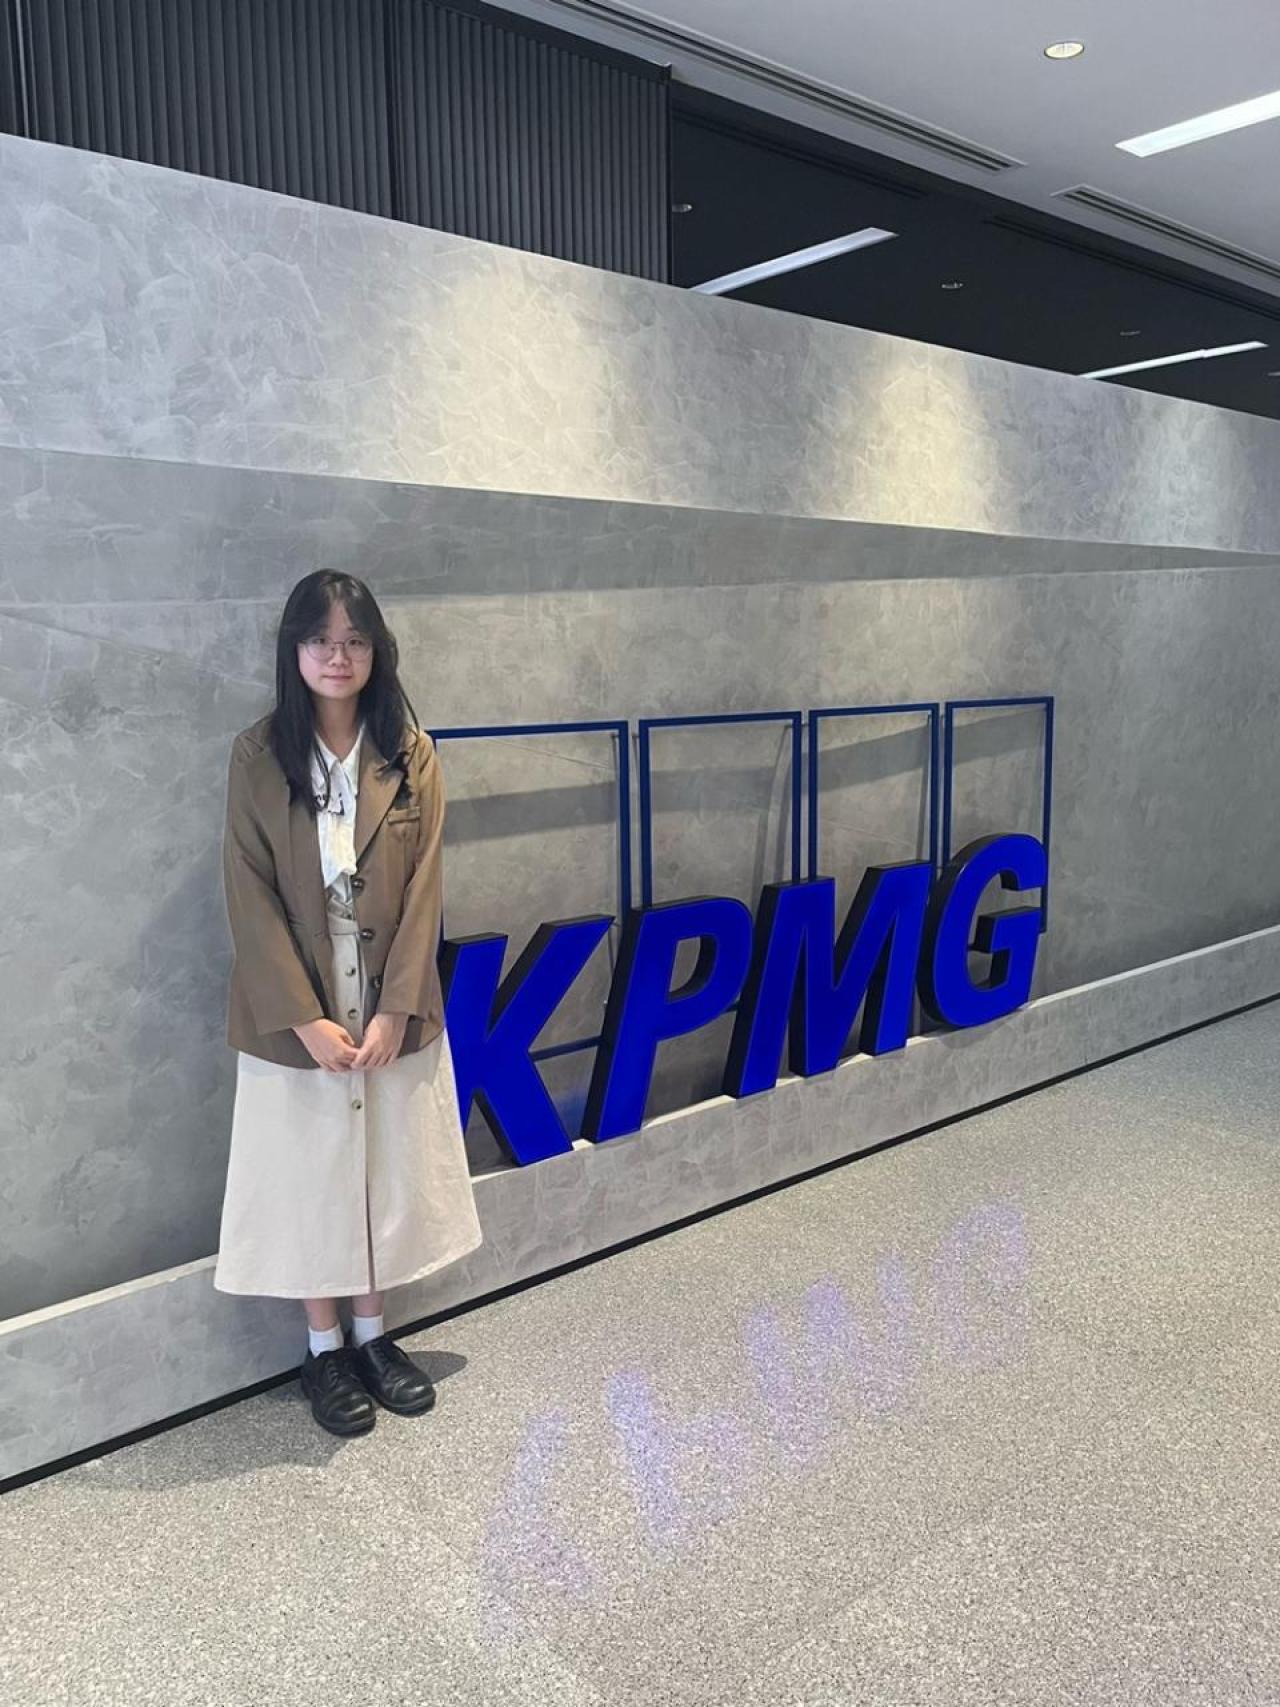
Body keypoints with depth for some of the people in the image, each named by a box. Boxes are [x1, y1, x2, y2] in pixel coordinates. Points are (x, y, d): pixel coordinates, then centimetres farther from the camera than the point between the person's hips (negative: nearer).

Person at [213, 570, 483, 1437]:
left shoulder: (412, 754, -2)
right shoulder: (258, 754, -6)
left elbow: (423, 888, -5)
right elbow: (250, 893, -9)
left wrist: (393, 1010, -13)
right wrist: (306, 1018, -15)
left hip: (392, 1006, 2)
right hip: (295, 1013, -2)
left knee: (390, 1166, 13)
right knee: (307, 1172, 10)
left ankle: (374, 1333, 33)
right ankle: (325, 1349, 29)